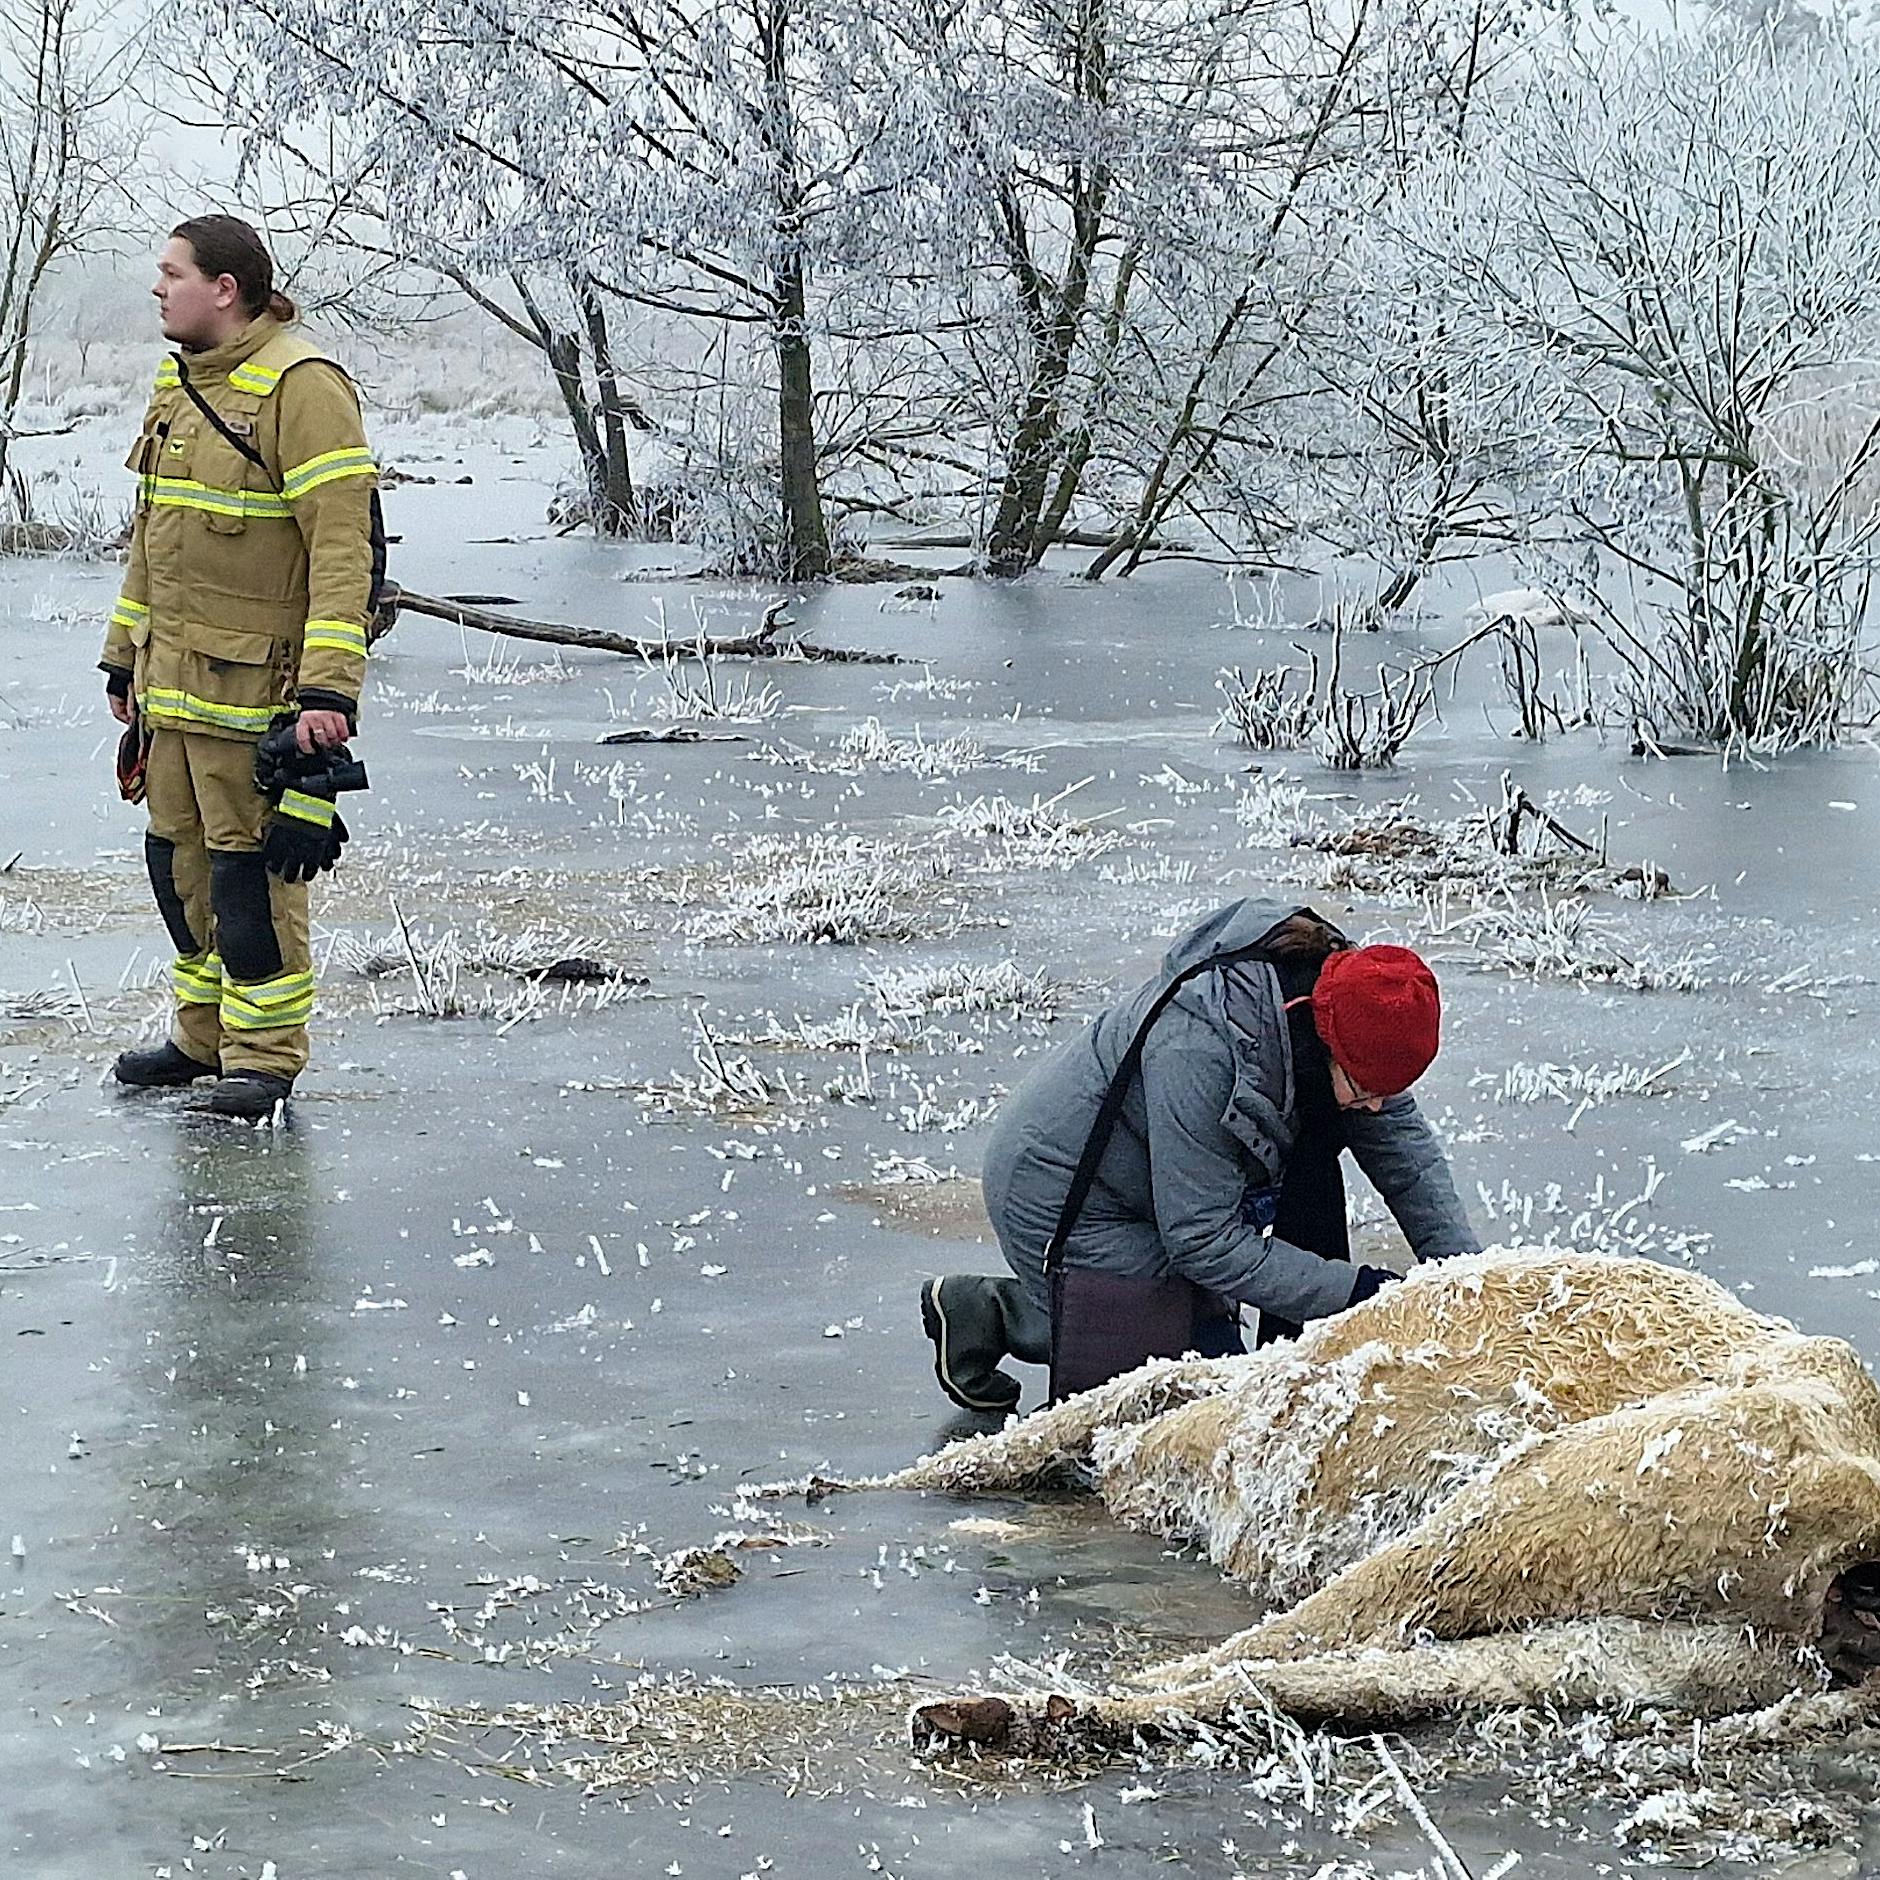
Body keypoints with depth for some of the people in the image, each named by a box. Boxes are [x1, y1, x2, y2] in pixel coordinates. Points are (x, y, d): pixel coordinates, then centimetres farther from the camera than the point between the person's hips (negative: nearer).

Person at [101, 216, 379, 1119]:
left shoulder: (300, 386, -14)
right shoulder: (177, 382, 14)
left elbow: (342, 544, -19)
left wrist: (327, 688, -24)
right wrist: (126, 655, 24)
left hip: (255, 687, -8)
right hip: (173, 677, 9)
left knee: (251, 869, -3)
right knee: (180, 859, 14)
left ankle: (265, 1056, 6)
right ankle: (204, 1036, 26)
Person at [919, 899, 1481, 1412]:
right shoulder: (1198, 1046, -37)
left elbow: (1407, 1149, -3)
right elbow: (1202, 1238, -31)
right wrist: (1351, 1290, -29)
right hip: (1062, 1200, -8)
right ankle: (991, 1311, 0)